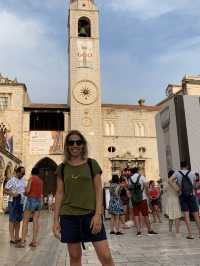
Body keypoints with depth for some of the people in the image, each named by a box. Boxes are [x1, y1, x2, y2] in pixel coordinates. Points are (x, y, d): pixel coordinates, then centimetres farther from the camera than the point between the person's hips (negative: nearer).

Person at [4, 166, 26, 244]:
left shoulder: (23, 180, 11)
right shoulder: (11, 180, -10)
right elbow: (5, 190, -10)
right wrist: (12, 194, -24)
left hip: (21, 203, 7)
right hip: (13, 202, -7)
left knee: (18, 220, 11)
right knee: (12, 220, -2)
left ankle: (17, 237, 19)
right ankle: (12, 238, 2)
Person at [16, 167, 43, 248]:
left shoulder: (31, 178, -4)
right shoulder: (41, 181, 13)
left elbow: (27, 190, -12)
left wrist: (25, 192, 8)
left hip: (31, 200, -6)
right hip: (39, 201, 6)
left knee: (25, 221, -3)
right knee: (36, 221, 4)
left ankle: (22, 242, -6)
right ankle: (34, 241, 4)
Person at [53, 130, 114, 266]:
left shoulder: (92, 164, 3)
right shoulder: (62, 168, 7)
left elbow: (99, 190, 0)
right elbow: (59, 193, 7)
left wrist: (98, 214, -10)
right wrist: (56, 220, 3)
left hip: (90, 214, -1)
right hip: (69, 216, 2)